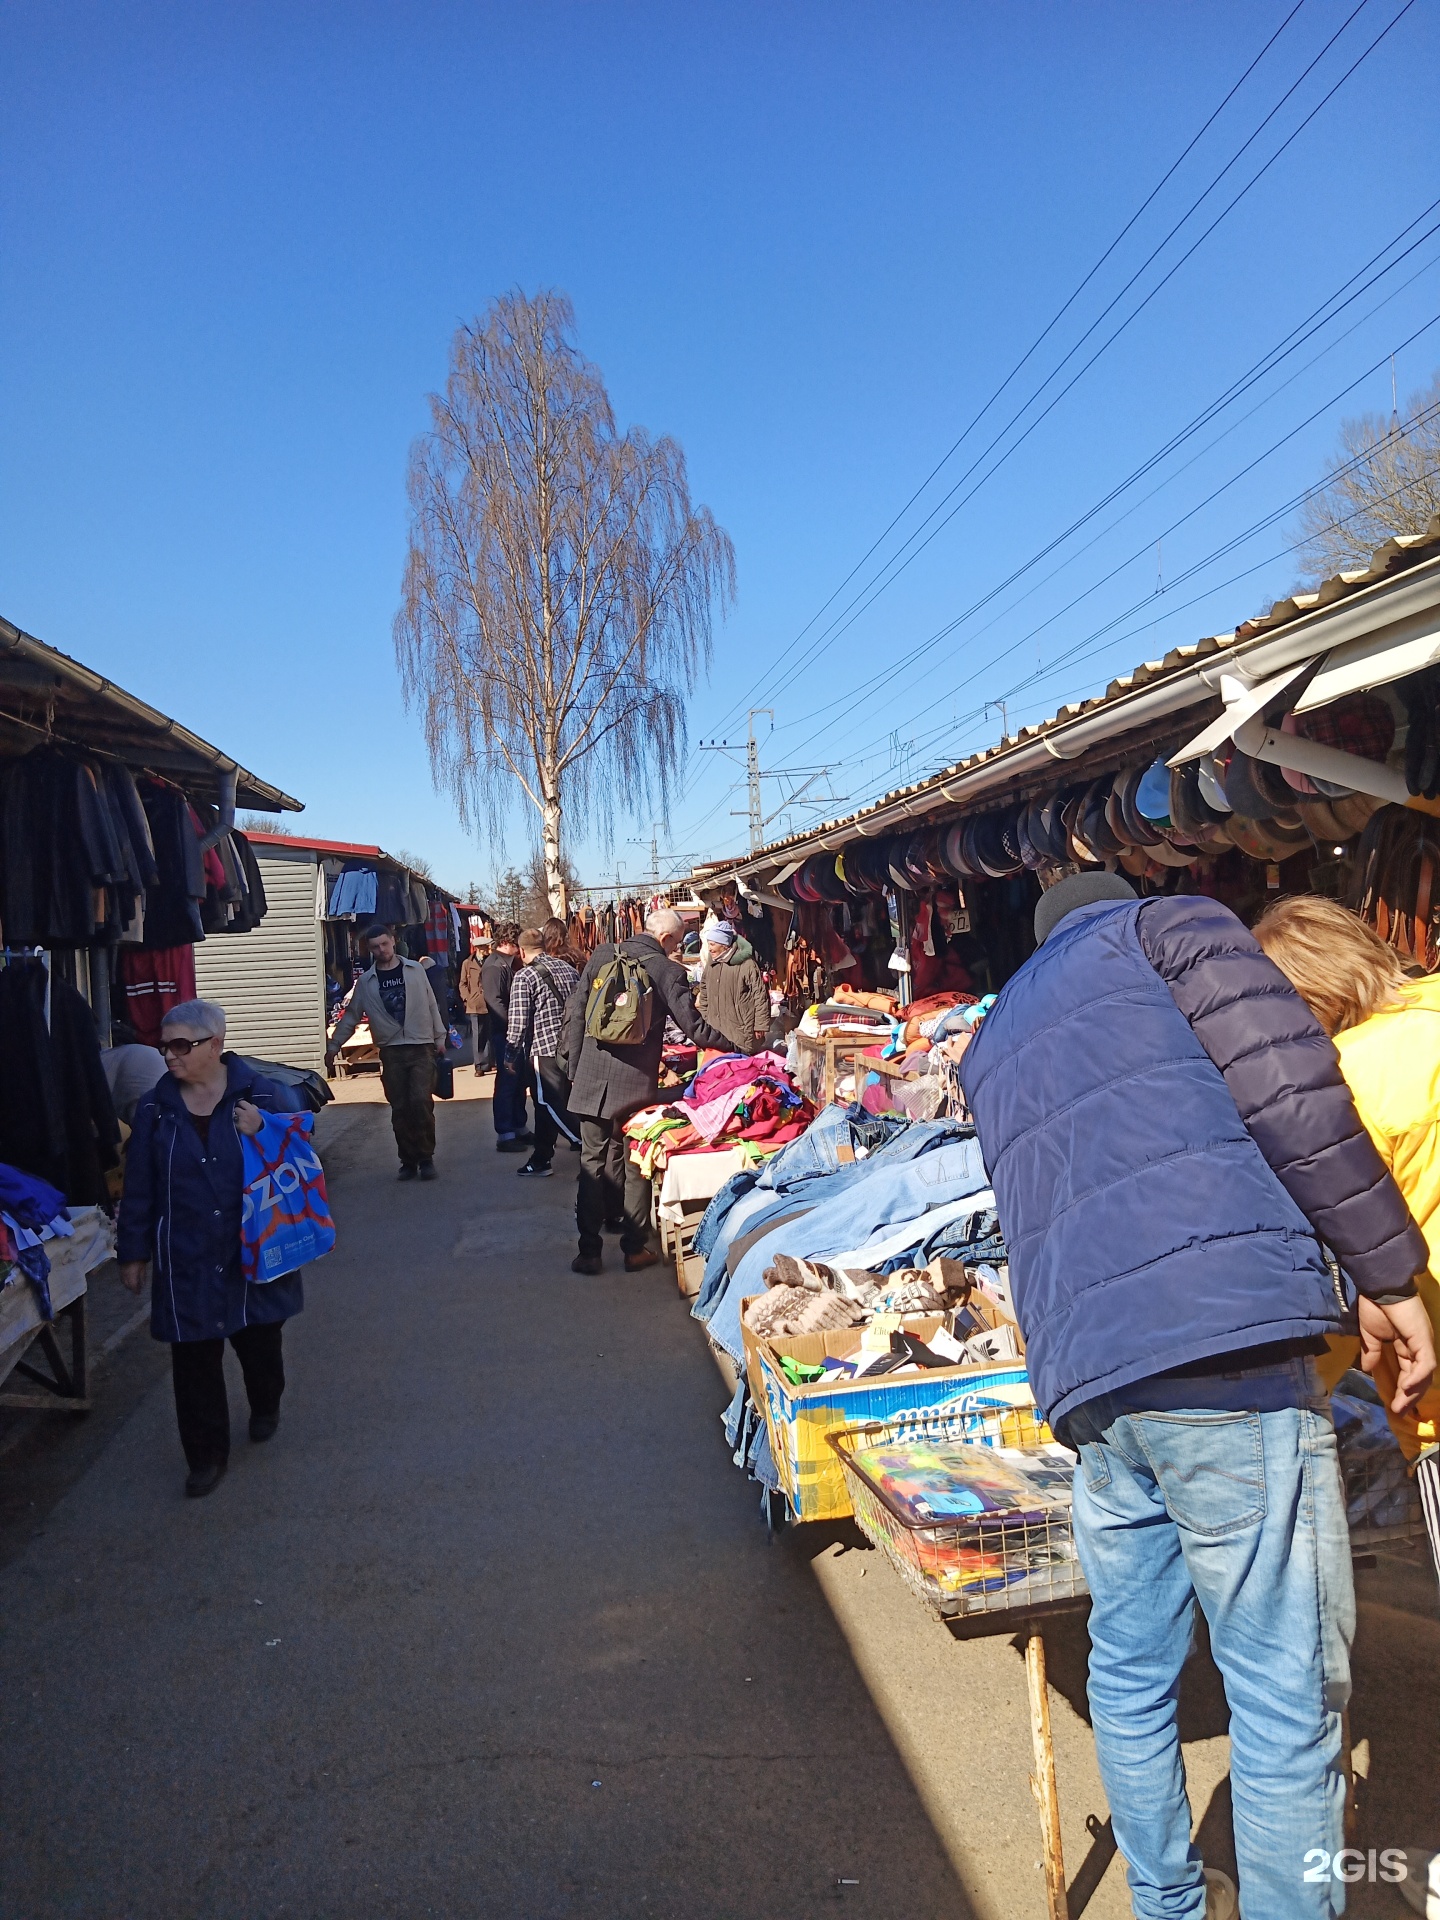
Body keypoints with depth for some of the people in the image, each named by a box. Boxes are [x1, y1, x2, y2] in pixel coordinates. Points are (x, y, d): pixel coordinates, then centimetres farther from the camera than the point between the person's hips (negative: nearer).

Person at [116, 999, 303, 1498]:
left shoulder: (261, 1096, -8)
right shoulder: (155, 1108, -2)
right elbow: (138, 1189, 4)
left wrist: (262, 1134, -20)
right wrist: (133, 1252, 5)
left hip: (254, 1254, -1)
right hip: (186, 1264, 1)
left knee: (259, 1341, 15)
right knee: (193, 1361, 6)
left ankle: (265, 1406, 46)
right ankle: (206, 1455, 22)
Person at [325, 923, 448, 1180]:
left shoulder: (415, 971, 3)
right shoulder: (365, 982, 5)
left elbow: (431, 1005, 7)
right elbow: (351, 1016, 9)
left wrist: (440, 1037, 6)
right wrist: (333, 1046, 6)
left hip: (421, 1048, -1)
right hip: (391, 1052, 2)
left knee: (421, 1102, -12)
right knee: (400, 1109, 3)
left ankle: (426, 1157, 0)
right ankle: (408, 1161, 15)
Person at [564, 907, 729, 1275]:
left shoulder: (602, 955, 3)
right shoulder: (668, 971, -6)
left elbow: (576, 1013, 4)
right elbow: (694, 1029, -8)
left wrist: (576, 1067, 12)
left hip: (592, 1078, 2)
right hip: (637, 1082, -2)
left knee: (593, 1162, 7)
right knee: (636, 1165, 10)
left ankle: (589, 1251, 10)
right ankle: (635, 1248, 16)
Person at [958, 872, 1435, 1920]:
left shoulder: (991, 1046, 27)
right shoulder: (1174, 926, 9)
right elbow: (1293, 1092, -6)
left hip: (1083, 1379, 7)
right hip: (1229, 1342, -6)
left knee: (1131, 1667, 19)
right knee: (1290, 1692, 3)